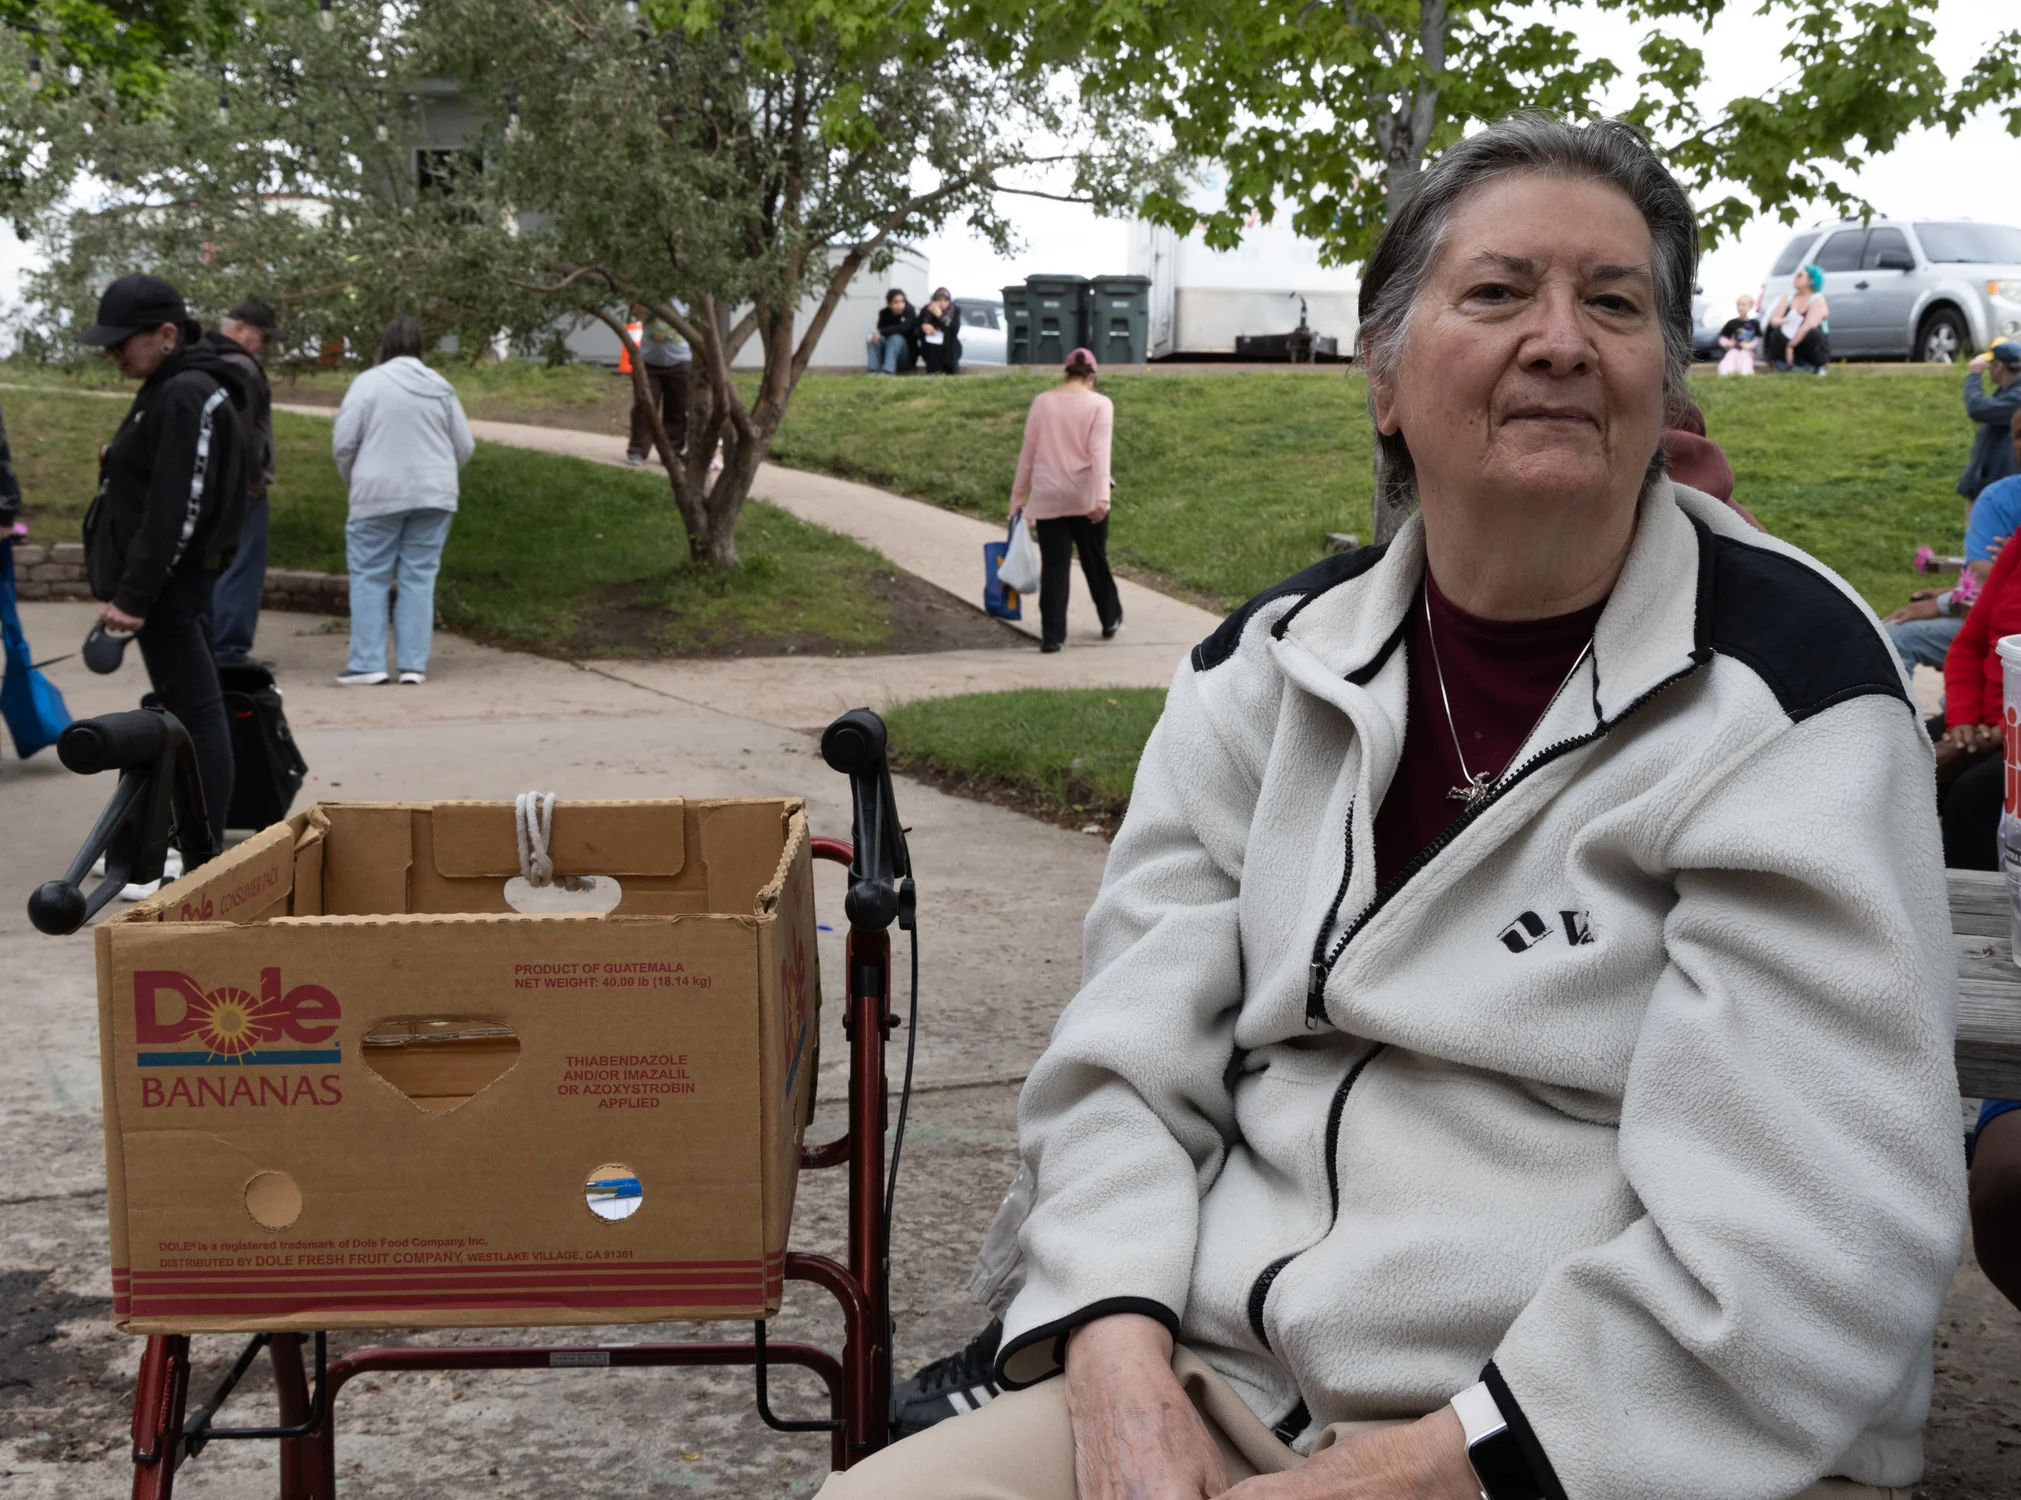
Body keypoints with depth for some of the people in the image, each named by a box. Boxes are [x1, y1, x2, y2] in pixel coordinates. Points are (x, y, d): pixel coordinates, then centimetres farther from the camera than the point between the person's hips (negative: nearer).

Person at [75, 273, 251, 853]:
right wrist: (128, 586, 21)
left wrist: (134, 594, -23)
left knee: (194, 712, -8)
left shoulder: (188, 397, -17)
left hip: (170, 584, -11)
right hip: (171, 582, 11)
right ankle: (191, 843, 24)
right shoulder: (168, 389, 16)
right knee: (183, 709, 15)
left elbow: (174, 511, -23)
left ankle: (205, 864, -5)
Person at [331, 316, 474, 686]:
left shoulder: (369, 382, -5)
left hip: (379, 495, -3)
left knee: (369, 578, 4)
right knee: (420, 578, 6)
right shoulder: (440, 387, 7)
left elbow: (344, 441, -6)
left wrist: (353, 479, 11)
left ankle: (367, 664, 1)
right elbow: (464, 446, 9)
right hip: (434, 496, 3)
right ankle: (413, 664, 4)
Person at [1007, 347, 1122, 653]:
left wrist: (1018, 496, 11)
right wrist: (1102, 497, -21)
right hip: (1086, 497, -1)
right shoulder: (1100, 404, -4)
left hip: (1048, 498, 1)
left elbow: (1028, 452, 5)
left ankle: (1052, 636, -3)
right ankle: (1111, 621, 31)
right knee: (1095, 561, 15)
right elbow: (1099, 452, -15)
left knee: (1054, 566, 2)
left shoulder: (1042, 401, 4)